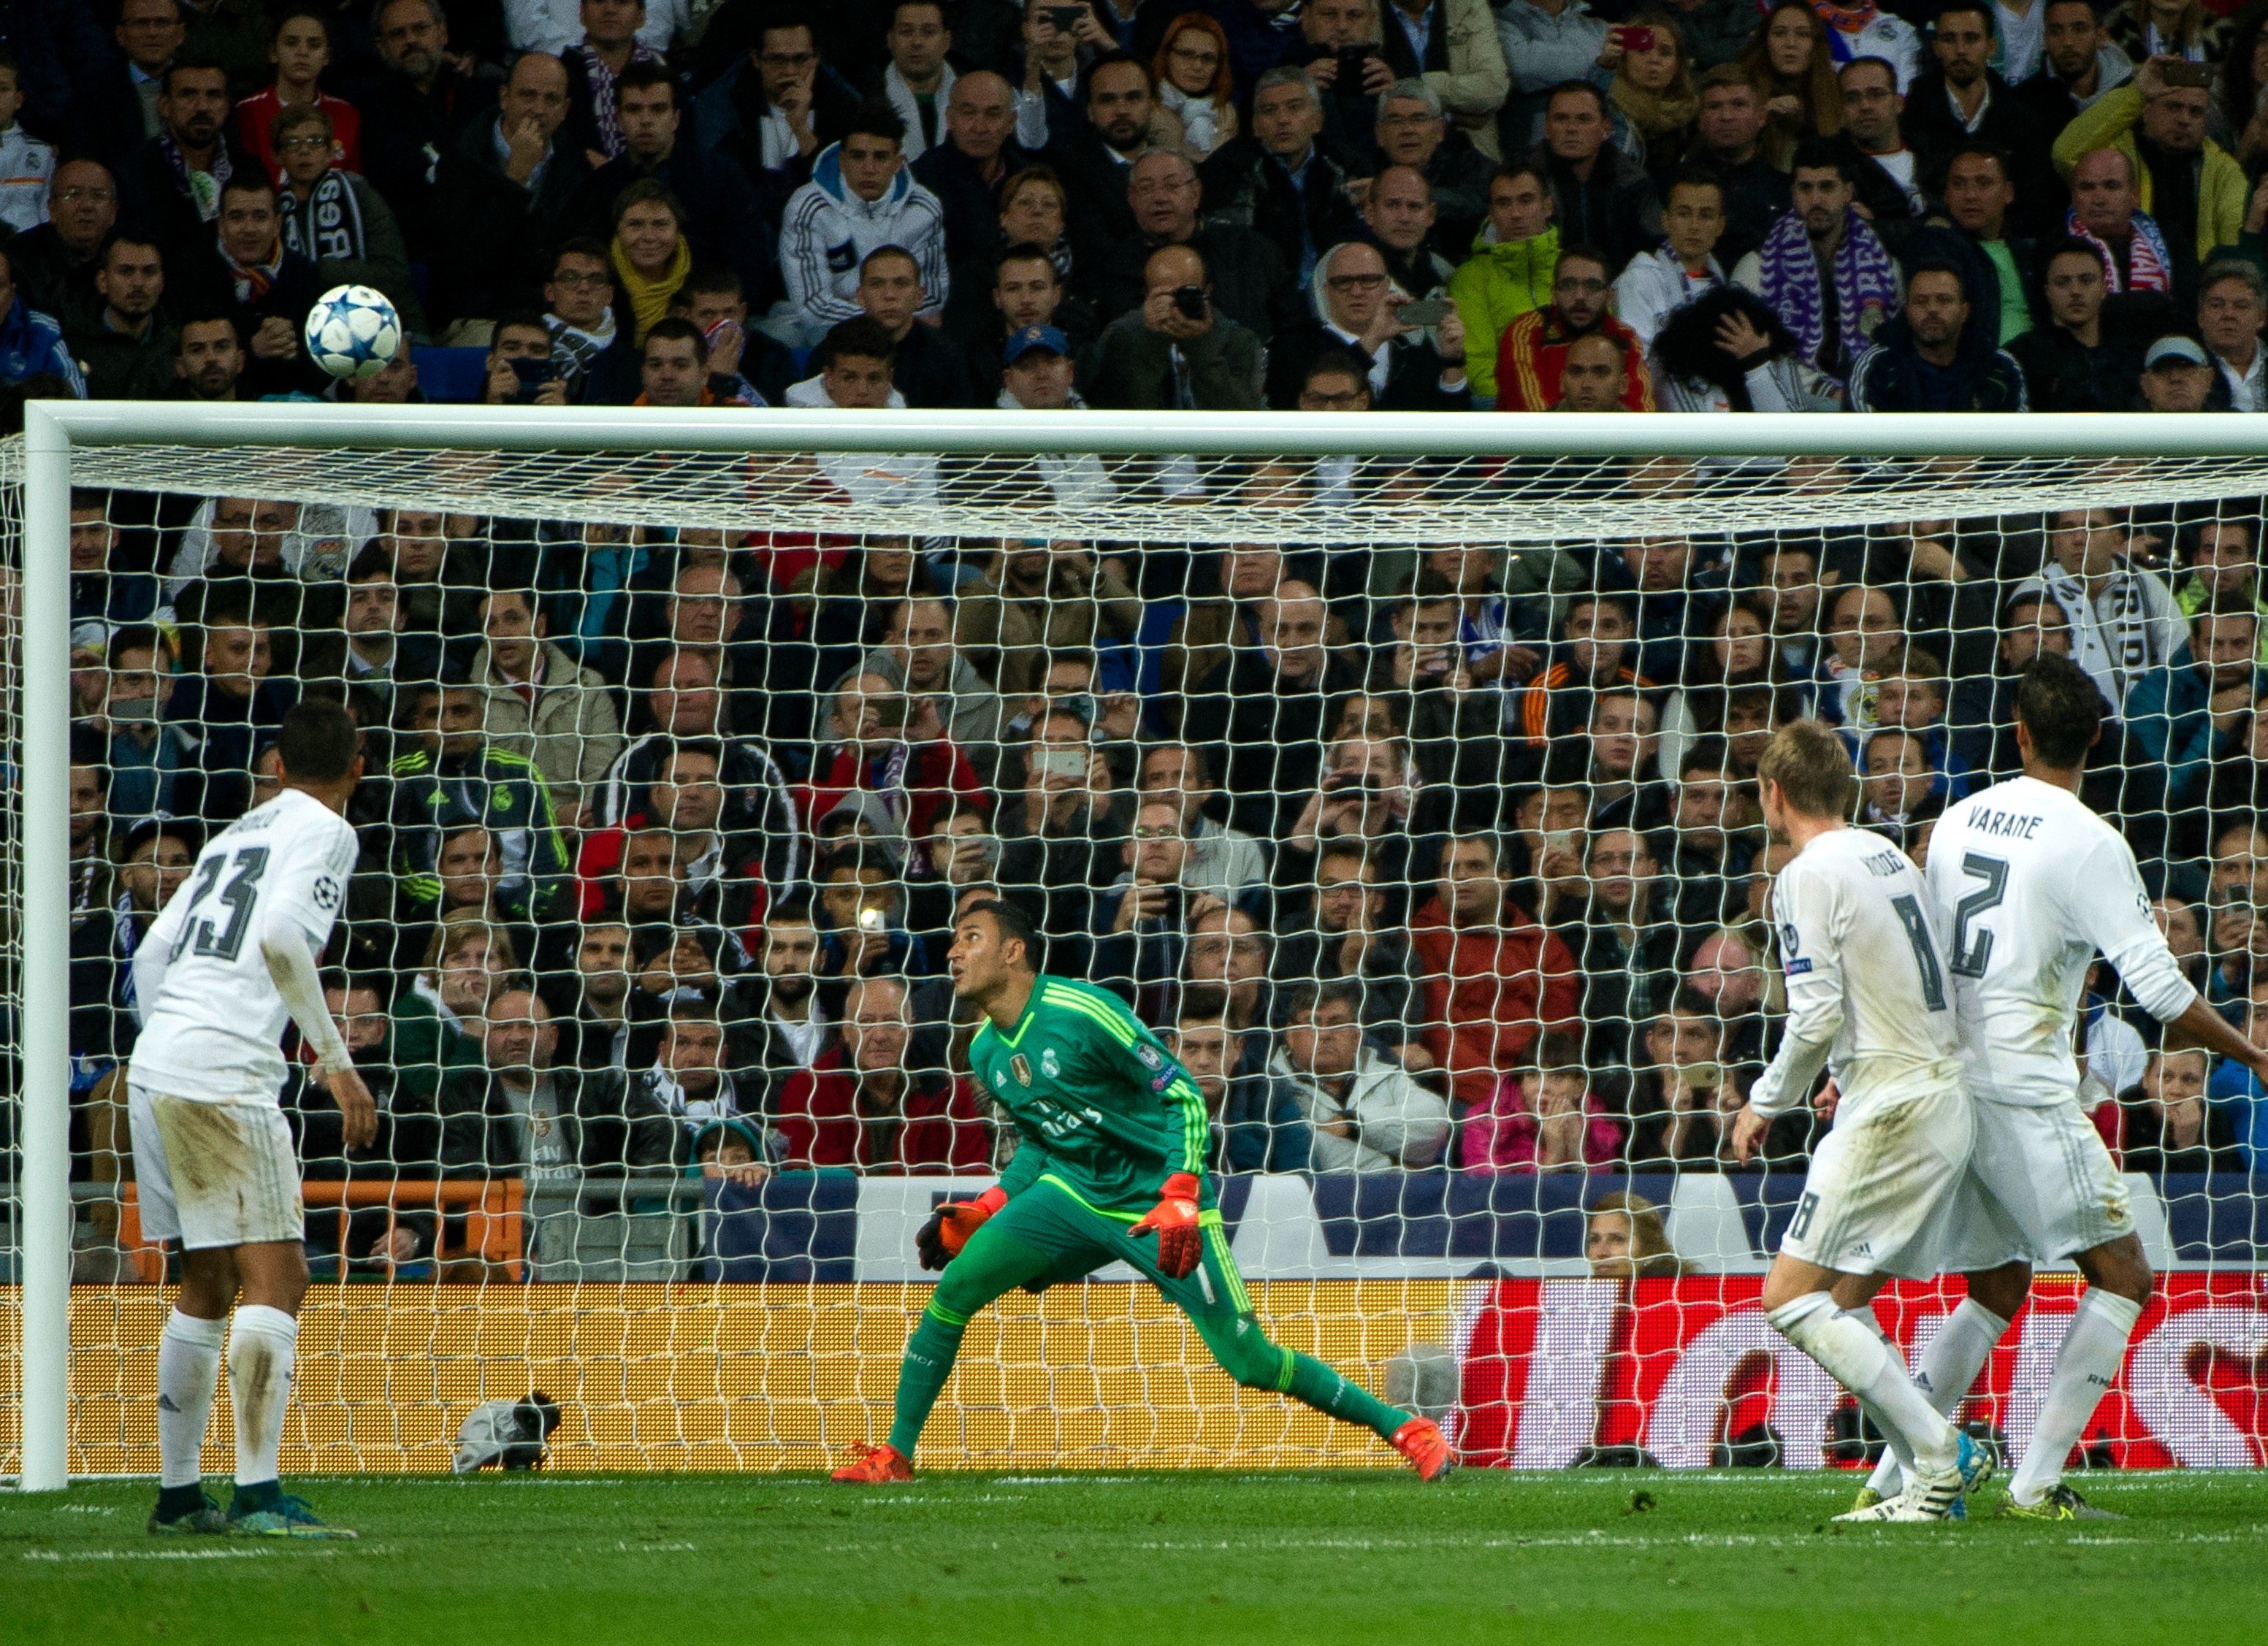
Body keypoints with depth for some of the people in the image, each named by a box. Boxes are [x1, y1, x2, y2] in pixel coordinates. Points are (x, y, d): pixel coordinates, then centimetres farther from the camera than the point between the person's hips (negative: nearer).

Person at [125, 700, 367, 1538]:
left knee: (207, 1282, 16)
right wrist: (334, 1057, -14)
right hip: (224, 1072, -8)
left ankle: (178, 1493, 18)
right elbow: (279, 937, -16)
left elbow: (152, 952, 21)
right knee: (275, 1276, -9)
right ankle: (257, 1493, -19)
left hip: (155, 1066, 8)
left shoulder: (236, 833, 23)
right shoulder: (324, 832, 0)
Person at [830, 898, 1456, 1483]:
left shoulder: (1083, 1014, -20)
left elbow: (1184, 1098, -16)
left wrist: (1181, 1199, -27)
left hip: (1155, 1204, -6)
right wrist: (983, 1212, 8)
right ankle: (894, 1455, 1)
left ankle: (1399, 1427, 5)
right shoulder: (986, 1052, 3)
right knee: (953, 1290, -11)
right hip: (1072, 1194, 6)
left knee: (1249, 1360, -10)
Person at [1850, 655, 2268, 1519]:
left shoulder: (1958, 821, 9)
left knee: (1996, 1290, 19)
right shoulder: (2088, 842, -12)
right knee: (2122, 1275, 1)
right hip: (2025, 1094, -7)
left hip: (1948, 1084, 7)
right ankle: (2037, 1480, -8)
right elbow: (2159, 986, -14)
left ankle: (1894, 1477, 13)